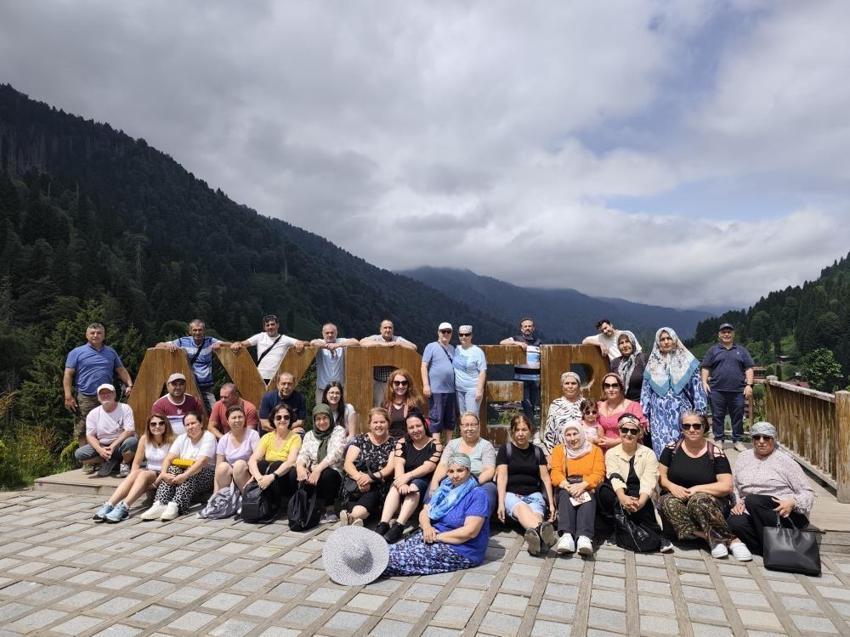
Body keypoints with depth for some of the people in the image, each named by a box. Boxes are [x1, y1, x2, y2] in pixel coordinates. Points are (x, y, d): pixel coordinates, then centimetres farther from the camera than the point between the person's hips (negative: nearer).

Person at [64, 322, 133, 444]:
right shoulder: (77, 352, 4)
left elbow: (121, 370, 17)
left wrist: (129, 384, 2)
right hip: (85, 398, -3)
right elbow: (68, 375, 0)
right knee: (82, 431, -2)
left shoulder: (111, 352, 15)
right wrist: (68, 397, -9)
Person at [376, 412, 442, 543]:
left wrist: (407, 476, -29)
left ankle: (399, 526, -46)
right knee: (396, 487, -29)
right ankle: (383, 524, -42)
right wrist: (402, 482, -28)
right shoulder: (402, 442, 6)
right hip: (407, 481, 3)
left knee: (414, 486, -34)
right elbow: (398, 464, -9)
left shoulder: (435, 445, -3)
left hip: (426, 483, -2)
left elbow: (428, 467, -16)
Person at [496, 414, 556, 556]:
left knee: (536, 513, -35)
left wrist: (551, 503, 4)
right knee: (522, 507, -39)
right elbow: (502, 477, -2)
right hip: (511, 493, -2)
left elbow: (545, 477, 13)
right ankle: (541, 530, -71)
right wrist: (501, 503, -12)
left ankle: (535, 535, -69)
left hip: (534, 494, 3)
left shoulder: (537, 451, 16)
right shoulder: (506, 449, 7)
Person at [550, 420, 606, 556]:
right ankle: (566, 535, -54)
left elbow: (598, 474, -2)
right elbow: (555, 473, 2)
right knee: (565, 495, -34)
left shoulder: (595, 450, 14)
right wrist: (568, 486, -21)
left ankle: (584, 537, -55)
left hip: (587, 488, -1)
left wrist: (582, 485, -22)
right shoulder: (559, 450, 16)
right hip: (566, 487, 1)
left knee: (587, 496, -35)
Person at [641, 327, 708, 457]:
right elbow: (645, 391, 12)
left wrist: (700, 413, 0)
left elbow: (697, 388, 4)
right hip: (659, 414, 1)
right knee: (662, 449, -4)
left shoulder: (687, 361, 5)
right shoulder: (652, 364, 10)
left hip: (681, 412, -1)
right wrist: (644, 416, 7)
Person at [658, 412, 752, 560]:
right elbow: (660, 476, 6)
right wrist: (671, 486, -15)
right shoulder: (672, 449, 4)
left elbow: (726, 486, -8)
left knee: (698, 500, -36)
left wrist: (696, 489, -16)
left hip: (709, 503, -2)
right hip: (676, 497, 2)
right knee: (669, 503, -32)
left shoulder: (716, 453, -3)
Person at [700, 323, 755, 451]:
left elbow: (749, 369, 10)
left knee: (738, 417, 5)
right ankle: (718, 440, 12)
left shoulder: (741, 350, 13)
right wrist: (704, 382, -4)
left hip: (738, 391, 1)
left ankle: (738, 441, 15)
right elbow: (705, 368, 9)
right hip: (717, 390, -1)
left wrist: (749, 385, -1)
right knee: (717, 417, 3)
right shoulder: (713, 350, 11)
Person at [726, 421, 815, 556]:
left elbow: (807, 492, 3)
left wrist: (792, 503, -17)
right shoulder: (743, 458, 17)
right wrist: (736, 502, -4)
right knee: (733, 522, -31)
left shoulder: (784, 460, 5)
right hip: (750, 512, 3)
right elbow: (733, 486, 17)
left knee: (753, 500, -35)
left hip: (783, 513, -3)